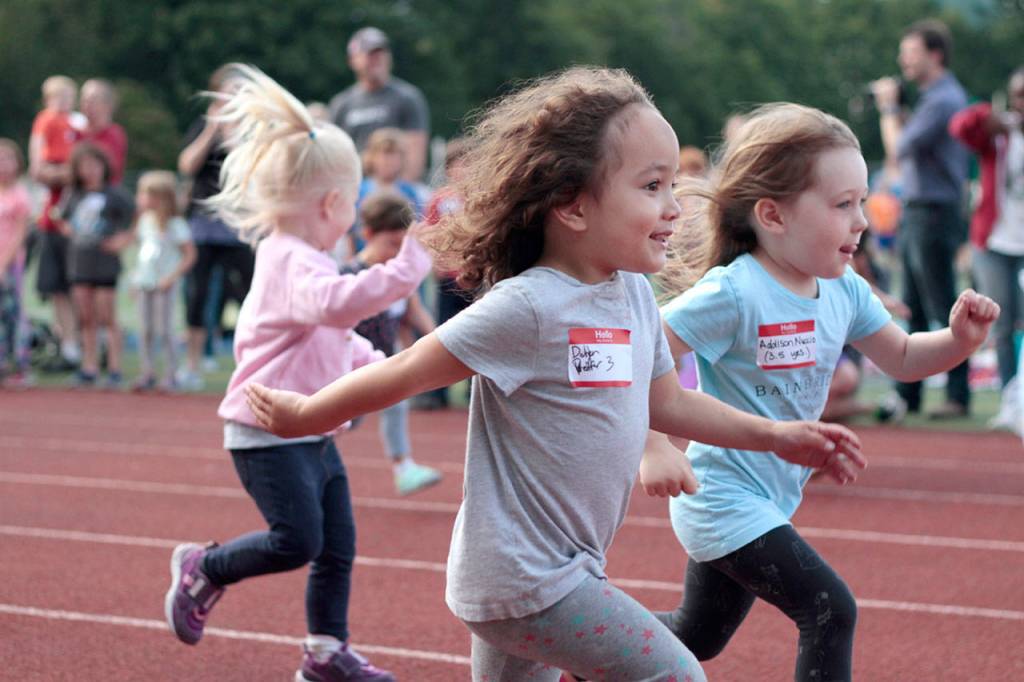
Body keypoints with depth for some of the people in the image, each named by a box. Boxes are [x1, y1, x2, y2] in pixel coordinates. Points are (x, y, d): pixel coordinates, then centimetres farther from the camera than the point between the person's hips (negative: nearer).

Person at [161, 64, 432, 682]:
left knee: (339, 545, 8)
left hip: (314, 436, 10)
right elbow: (337, 302, -42)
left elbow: (332, 331, 32)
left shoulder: (299, 259, 16)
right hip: (270, 434, -10)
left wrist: (371, 360, 19)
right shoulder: (293, 263, -19)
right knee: (297, 540, -13)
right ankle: (201, 571, 10)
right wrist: (411, 264, -43)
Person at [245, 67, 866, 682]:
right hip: (524, 576, -9)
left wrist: (774, 436, 18)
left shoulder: (634, 295, 6)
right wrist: (302, 415, -5)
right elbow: (406, 373, -13)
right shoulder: (527, 308, -20)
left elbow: (666, 402, 20)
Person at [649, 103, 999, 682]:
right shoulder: (734, 294, -23)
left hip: (769, 501, 9)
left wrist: (959, 339, -7)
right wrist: (657, 451, -32)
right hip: (726, 499, -9)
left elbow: (903, 359, 13)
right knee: (830, 612, -15)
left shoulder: (844, 291, 0)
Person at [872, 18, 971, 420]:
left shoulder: (943, 101, -16)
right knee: (915, 311, 12)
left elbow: (898, 148, -17)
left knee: (943, 310, -5)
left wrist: (889, 108, -4)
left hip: (935, 214, -10)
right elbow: (908, 148, 17)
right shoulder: (933, 97, 16)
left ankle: (958, 397, -1)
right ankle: (907, 394, 17)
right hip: (916, 212, 10)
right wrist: (892, 110, 10)